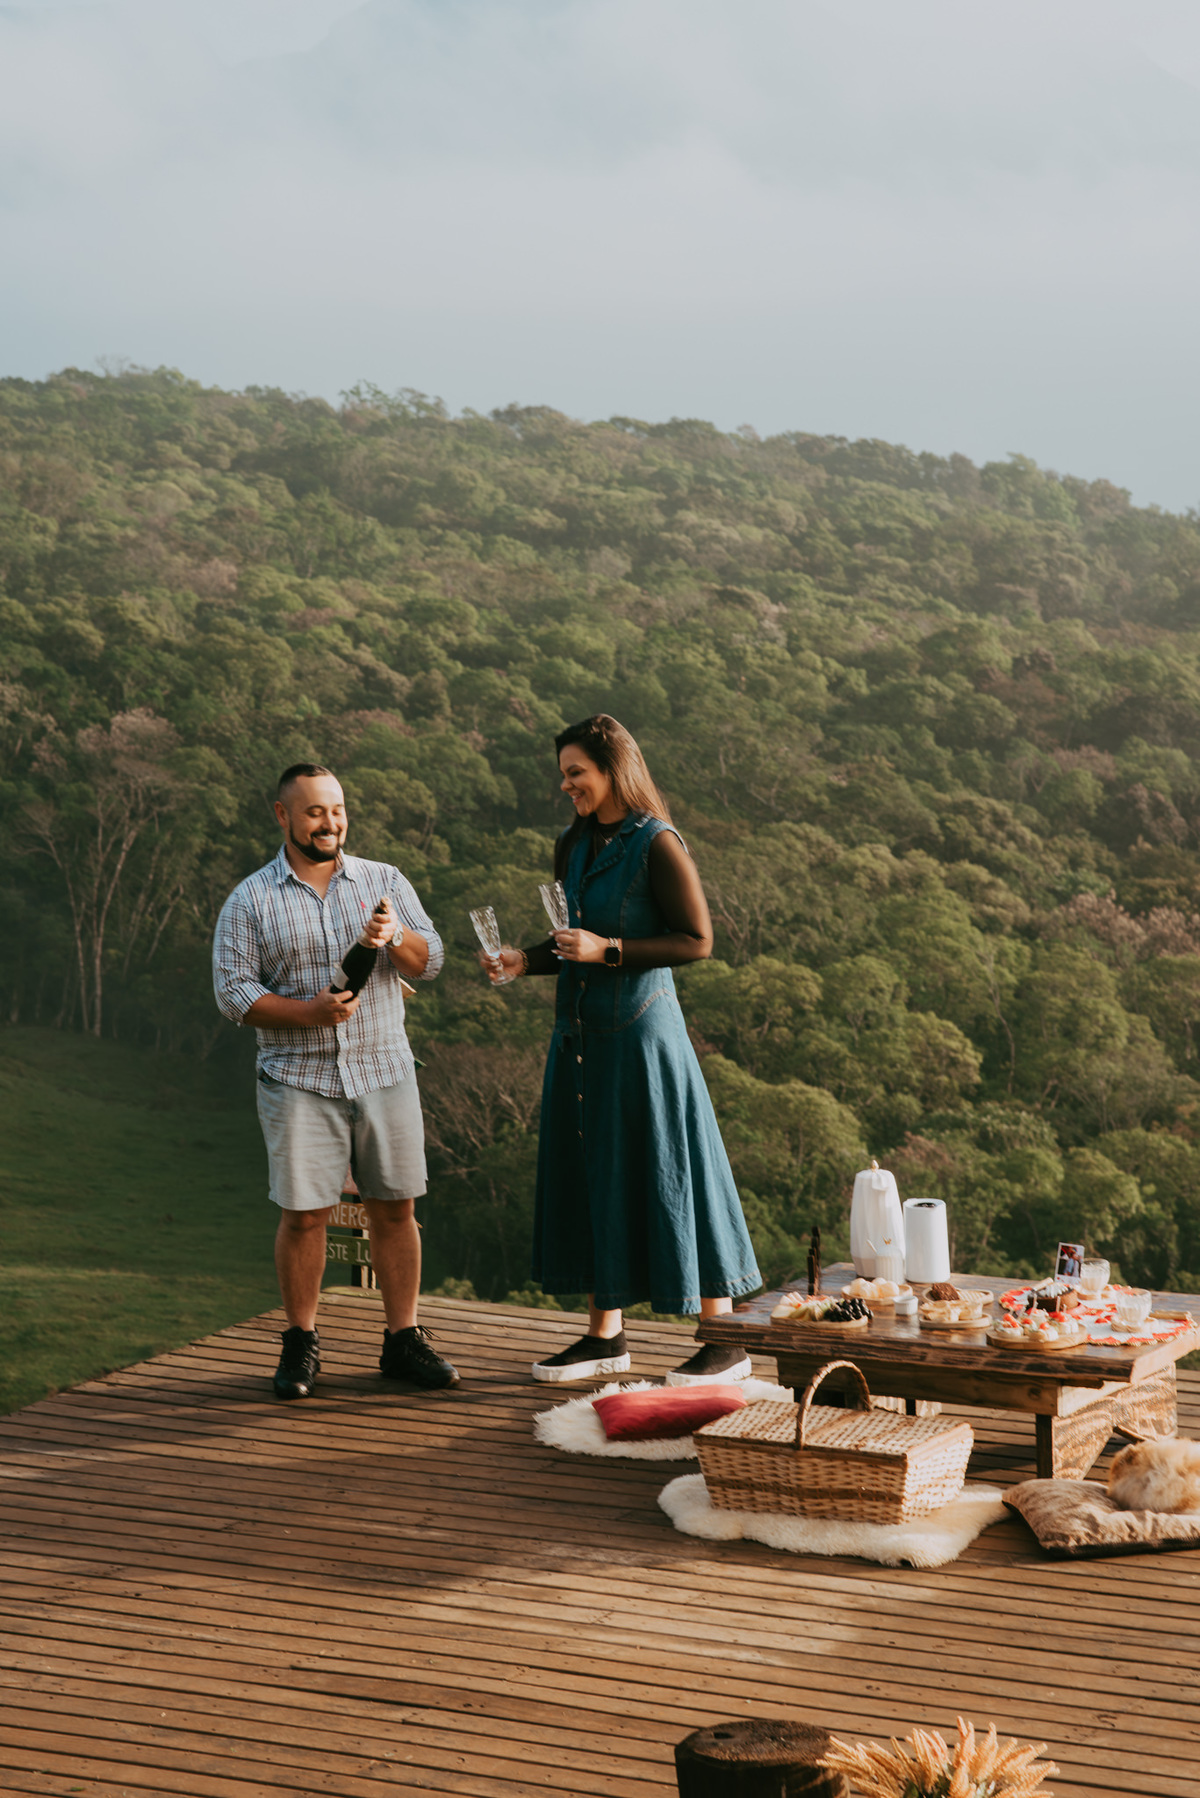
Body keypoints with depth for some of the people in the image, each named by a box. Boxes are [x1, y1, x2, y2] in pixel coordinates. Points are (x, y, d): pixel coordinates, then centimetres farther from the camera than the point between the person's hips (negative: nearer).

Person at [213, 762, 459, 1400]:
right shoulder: (250, 901, 3)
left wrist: (395, 935, -21)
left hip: (385, 1072, 2)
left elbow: (429, 963, 2)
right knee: (302, 1215, -1)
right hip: (298, 1079, -2)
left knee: (395, 1209, 4)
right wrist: (308, 1012, -17)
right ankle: (301, 1343, 12)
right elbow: (233, 989, -3)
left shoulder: (385, 882, 8)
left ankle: (403, 1339, 13)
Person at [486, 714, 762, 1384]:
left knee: (666, 1174, -4)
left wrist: (607, 950, -19)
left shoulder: (657, 844, -11)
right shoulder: (573, 846, 11)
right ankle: (606, 1336, 20)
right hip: (581, 1032, 8)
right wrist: (524, 961, 2)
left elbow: (698, 941, -13)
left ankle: (726, 1341, 4)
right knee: (590, 1175, 10)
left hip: (641, 1032, -7)